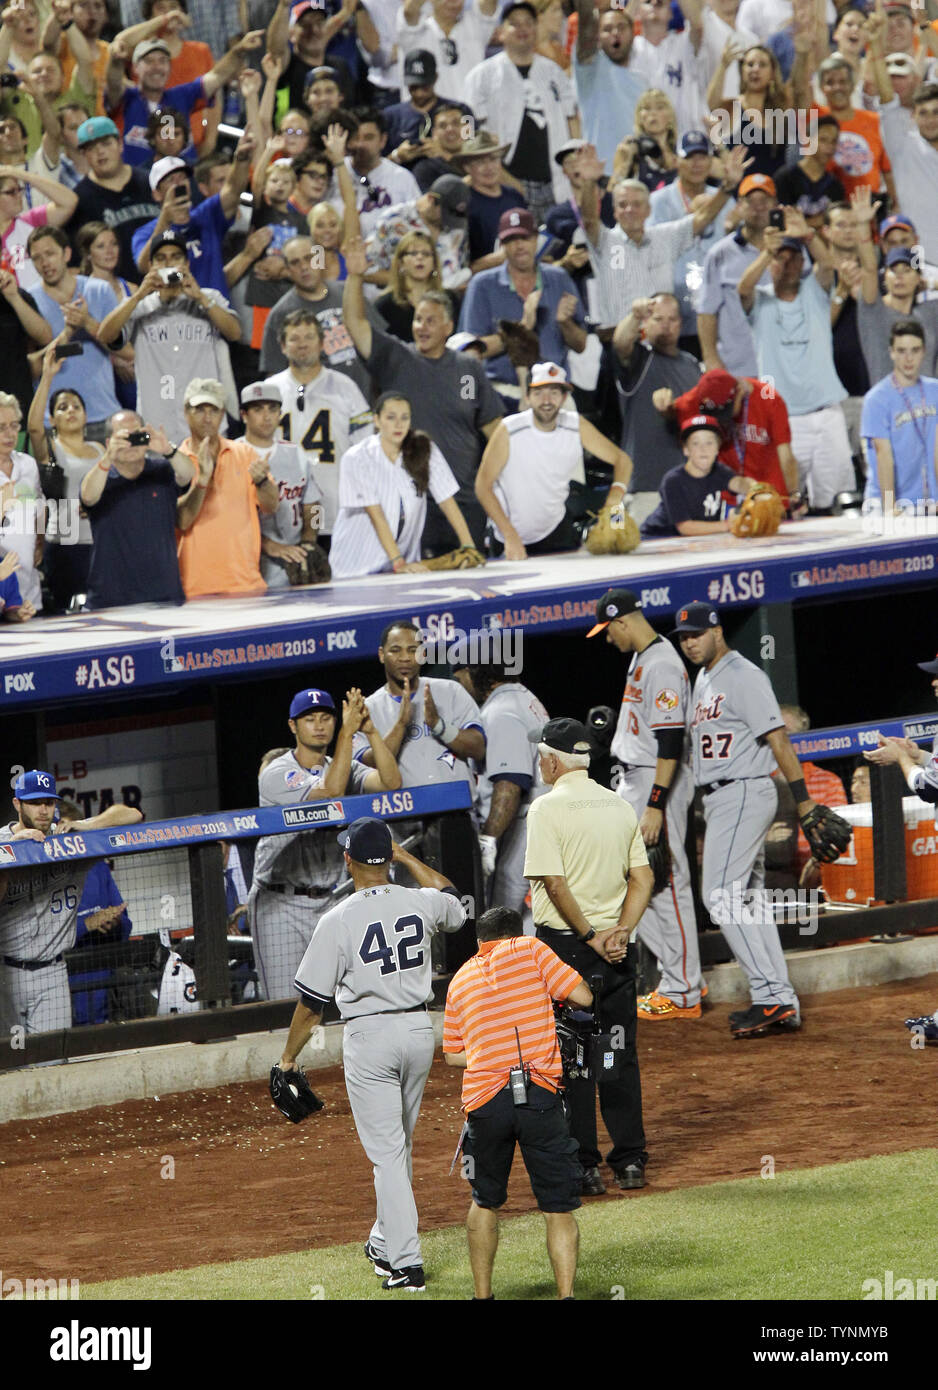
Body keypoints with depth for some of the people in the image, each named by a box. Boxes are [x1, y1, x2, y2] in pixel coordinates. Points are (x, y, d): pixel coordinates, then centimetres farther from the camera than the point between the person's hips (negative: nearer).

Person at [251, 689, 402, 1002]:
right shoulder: (276, 774, -8)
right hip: (280, 904, -5)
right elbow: (329, 794, -22)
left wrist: (370, 731, -18)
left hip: (326, 902, 5)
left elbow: (391, 782, -7)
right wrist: (347, 733, -24)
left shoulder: (344, 769, 10)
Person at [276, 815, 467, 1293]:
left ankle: (406, 1264, -8)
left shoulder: (338, 922, -14)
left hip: (369, 1037, -5)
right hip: (419, 1028, 5)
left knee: (387, 1151, -3)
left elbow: (311, 1002, -9)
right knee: (398, 1144, 21)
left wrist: (288, 1058, 3)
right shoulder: (420, 903, -2)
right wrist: (405, 857, 26)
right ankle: (385, 1245, 33)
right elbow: (451, 899, 26)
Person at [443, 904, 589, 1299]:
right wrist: (550, 989, 22)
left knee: (485, 1203, 20)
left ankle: (482, 1295, 22)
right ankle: (566, 1294, -9)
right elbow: (582, 997, 3)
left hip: (483, 1100, 3)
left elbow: (453, 1054, 22)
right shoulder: (529, 950, 6)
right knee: (559, 1207, 2)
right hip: (539, 1096, -3)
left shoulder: (460, 981, 18)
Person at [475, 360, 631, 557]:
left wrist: (614, 501, -21)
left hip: (557, 533, 3)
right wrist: (510, 537, -24)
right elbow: (483, 485, -16)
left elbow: (622, 460, 0)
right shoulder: (509, 430, -19)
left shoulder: (576, 426, -9)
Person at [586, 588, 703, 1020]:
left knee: (666, 886, -6)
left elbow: (671, 741, -24)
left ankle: (682, 994, 0)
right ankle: (681, 977, 18)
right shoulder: (639, 658, 13)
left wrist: (655, 805, -27)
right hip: (632, 783, 11)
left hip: (659, 784, -11)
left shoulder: (663, 665, -19)